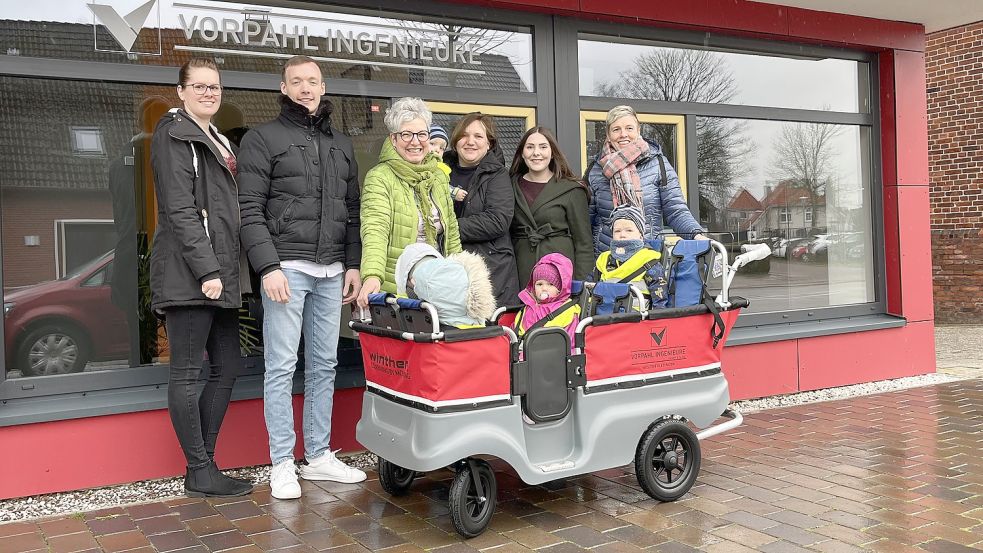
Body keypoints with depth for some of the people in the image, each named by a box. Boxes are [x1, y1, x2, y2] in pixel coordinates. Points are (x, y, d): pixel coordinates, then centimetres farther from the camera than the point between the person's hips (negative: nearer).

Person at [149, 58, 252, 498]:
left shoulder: (218, 141, 22)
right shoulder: (174, 135, -5)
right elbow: (179, 210, -14)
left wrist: (224, 271, 17)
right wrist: (207, 270, -20)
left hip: (219, 275, 9)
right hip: (188, 275, -9)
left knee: (227, 367, 10)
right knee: (187, 374, -2)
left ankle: (203, 465, 19)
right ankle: (200, 473, 5)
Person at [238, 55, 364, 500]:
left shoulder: (341, 144, 19)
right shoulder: (263, 138, 2)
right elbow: (250, 210, -6)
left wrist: (353, 264, 9)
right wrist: (268, 267, -15)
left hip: (331, 272, 5)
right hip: (287, 267, -5)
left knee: (324, 365, 9)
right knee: (282, 367, -3)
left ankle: (319, 456, 19)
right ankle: (281, 465, 5)